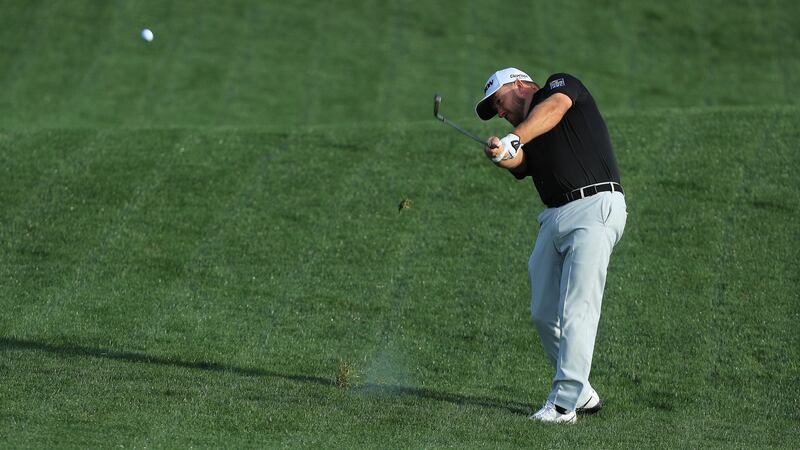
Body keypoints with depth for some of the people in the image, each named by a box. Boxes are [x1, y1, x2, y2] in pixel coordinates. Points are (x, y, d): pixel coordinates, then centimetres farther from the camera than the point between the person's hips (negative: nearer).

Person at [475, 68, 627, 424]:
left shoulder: (562, 85, 7)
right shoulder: (526, 141, 22)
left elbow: (553, 108, -17)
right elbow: (518, 164, -1)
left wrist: (513, 139, -30)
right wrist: (502, 154, -24)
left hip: (595, 206, -8)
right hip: (554, 218, 8)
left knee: (576, 310, -13)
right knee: (544, 314, 7)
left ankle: (564, 403, -16)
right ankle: (581, 394, 18)